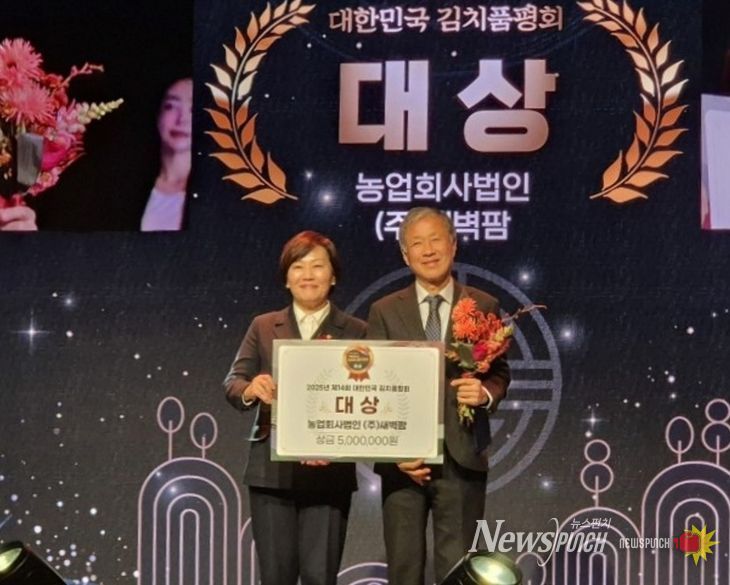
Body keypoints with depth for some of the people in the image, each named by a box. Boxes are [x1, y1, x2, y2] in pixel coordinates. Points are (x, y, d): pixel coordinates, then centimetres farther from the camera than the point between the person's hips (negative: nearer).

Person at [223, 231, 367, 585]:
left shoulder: (356, 332, 5)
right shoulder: (264, 327, 11)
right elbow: (232, 381, 4)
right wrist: (250, 389, -21)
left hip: (329, 474, -2)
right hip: (271, 472, 2)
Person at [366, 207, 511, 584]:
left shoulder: (483, 307, 6)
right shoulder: (385, 311, 5)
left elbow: (500, 373, 9)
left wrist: (486, 393, -15)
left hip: (462, 458, 0)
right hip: (403, 459, 0)